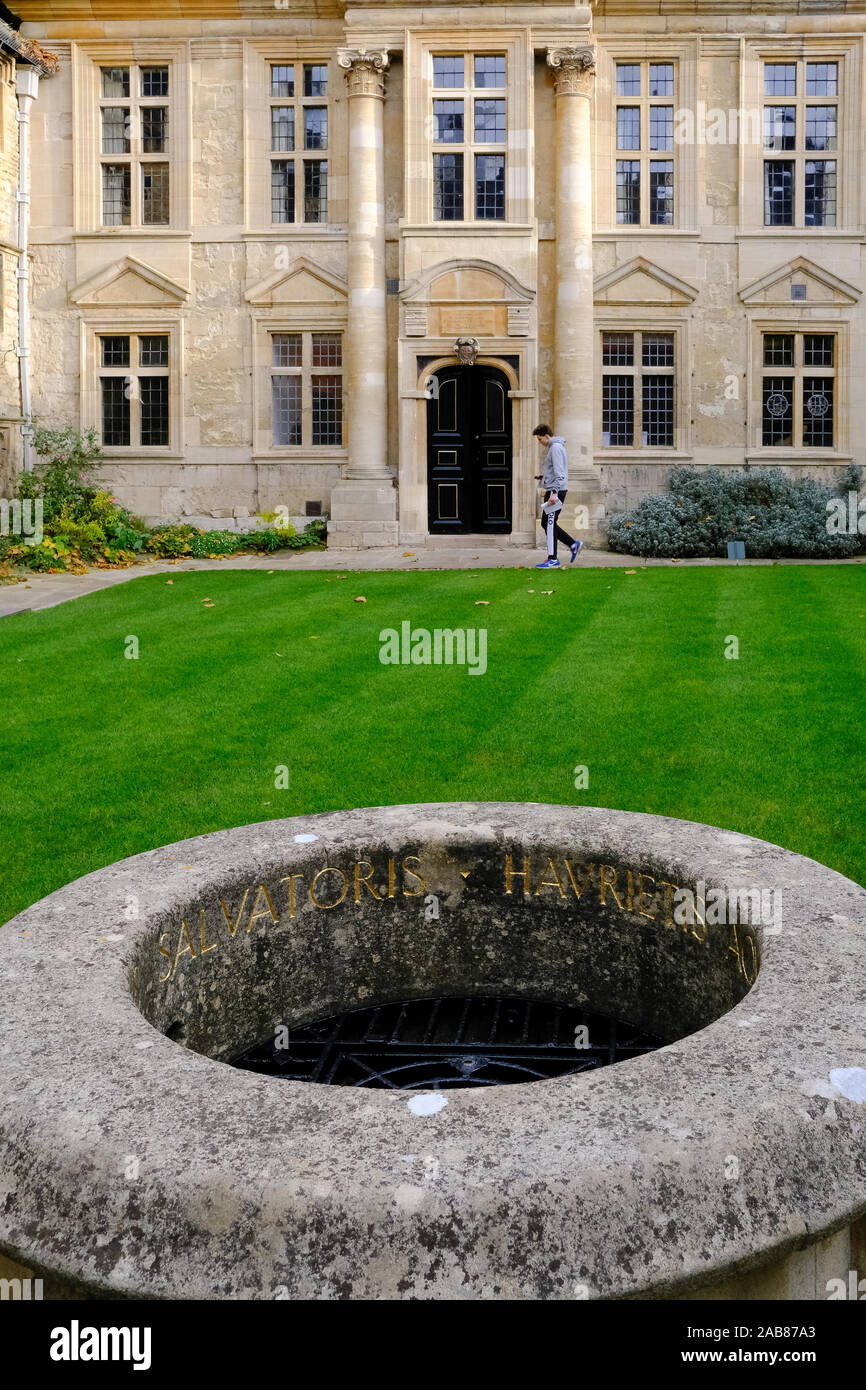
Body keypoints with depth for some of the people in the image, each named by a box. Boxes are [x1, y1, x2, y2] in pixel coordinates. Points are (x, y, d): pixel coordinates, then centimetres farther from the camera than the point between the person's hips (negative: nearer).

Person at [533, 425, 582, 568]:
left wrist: (554, 492, -27)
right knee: (546, 523, 13)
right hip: (552, 490, 10)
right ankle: (573, 545, 18)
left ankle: (553, 559, -2)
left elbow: (559, 473, -21)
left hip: (556, 491, -10)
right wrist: (543, 477, 14)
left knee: (550, 524, -7)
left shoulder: (556, 447, -13)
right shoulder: (552, 447, 18)